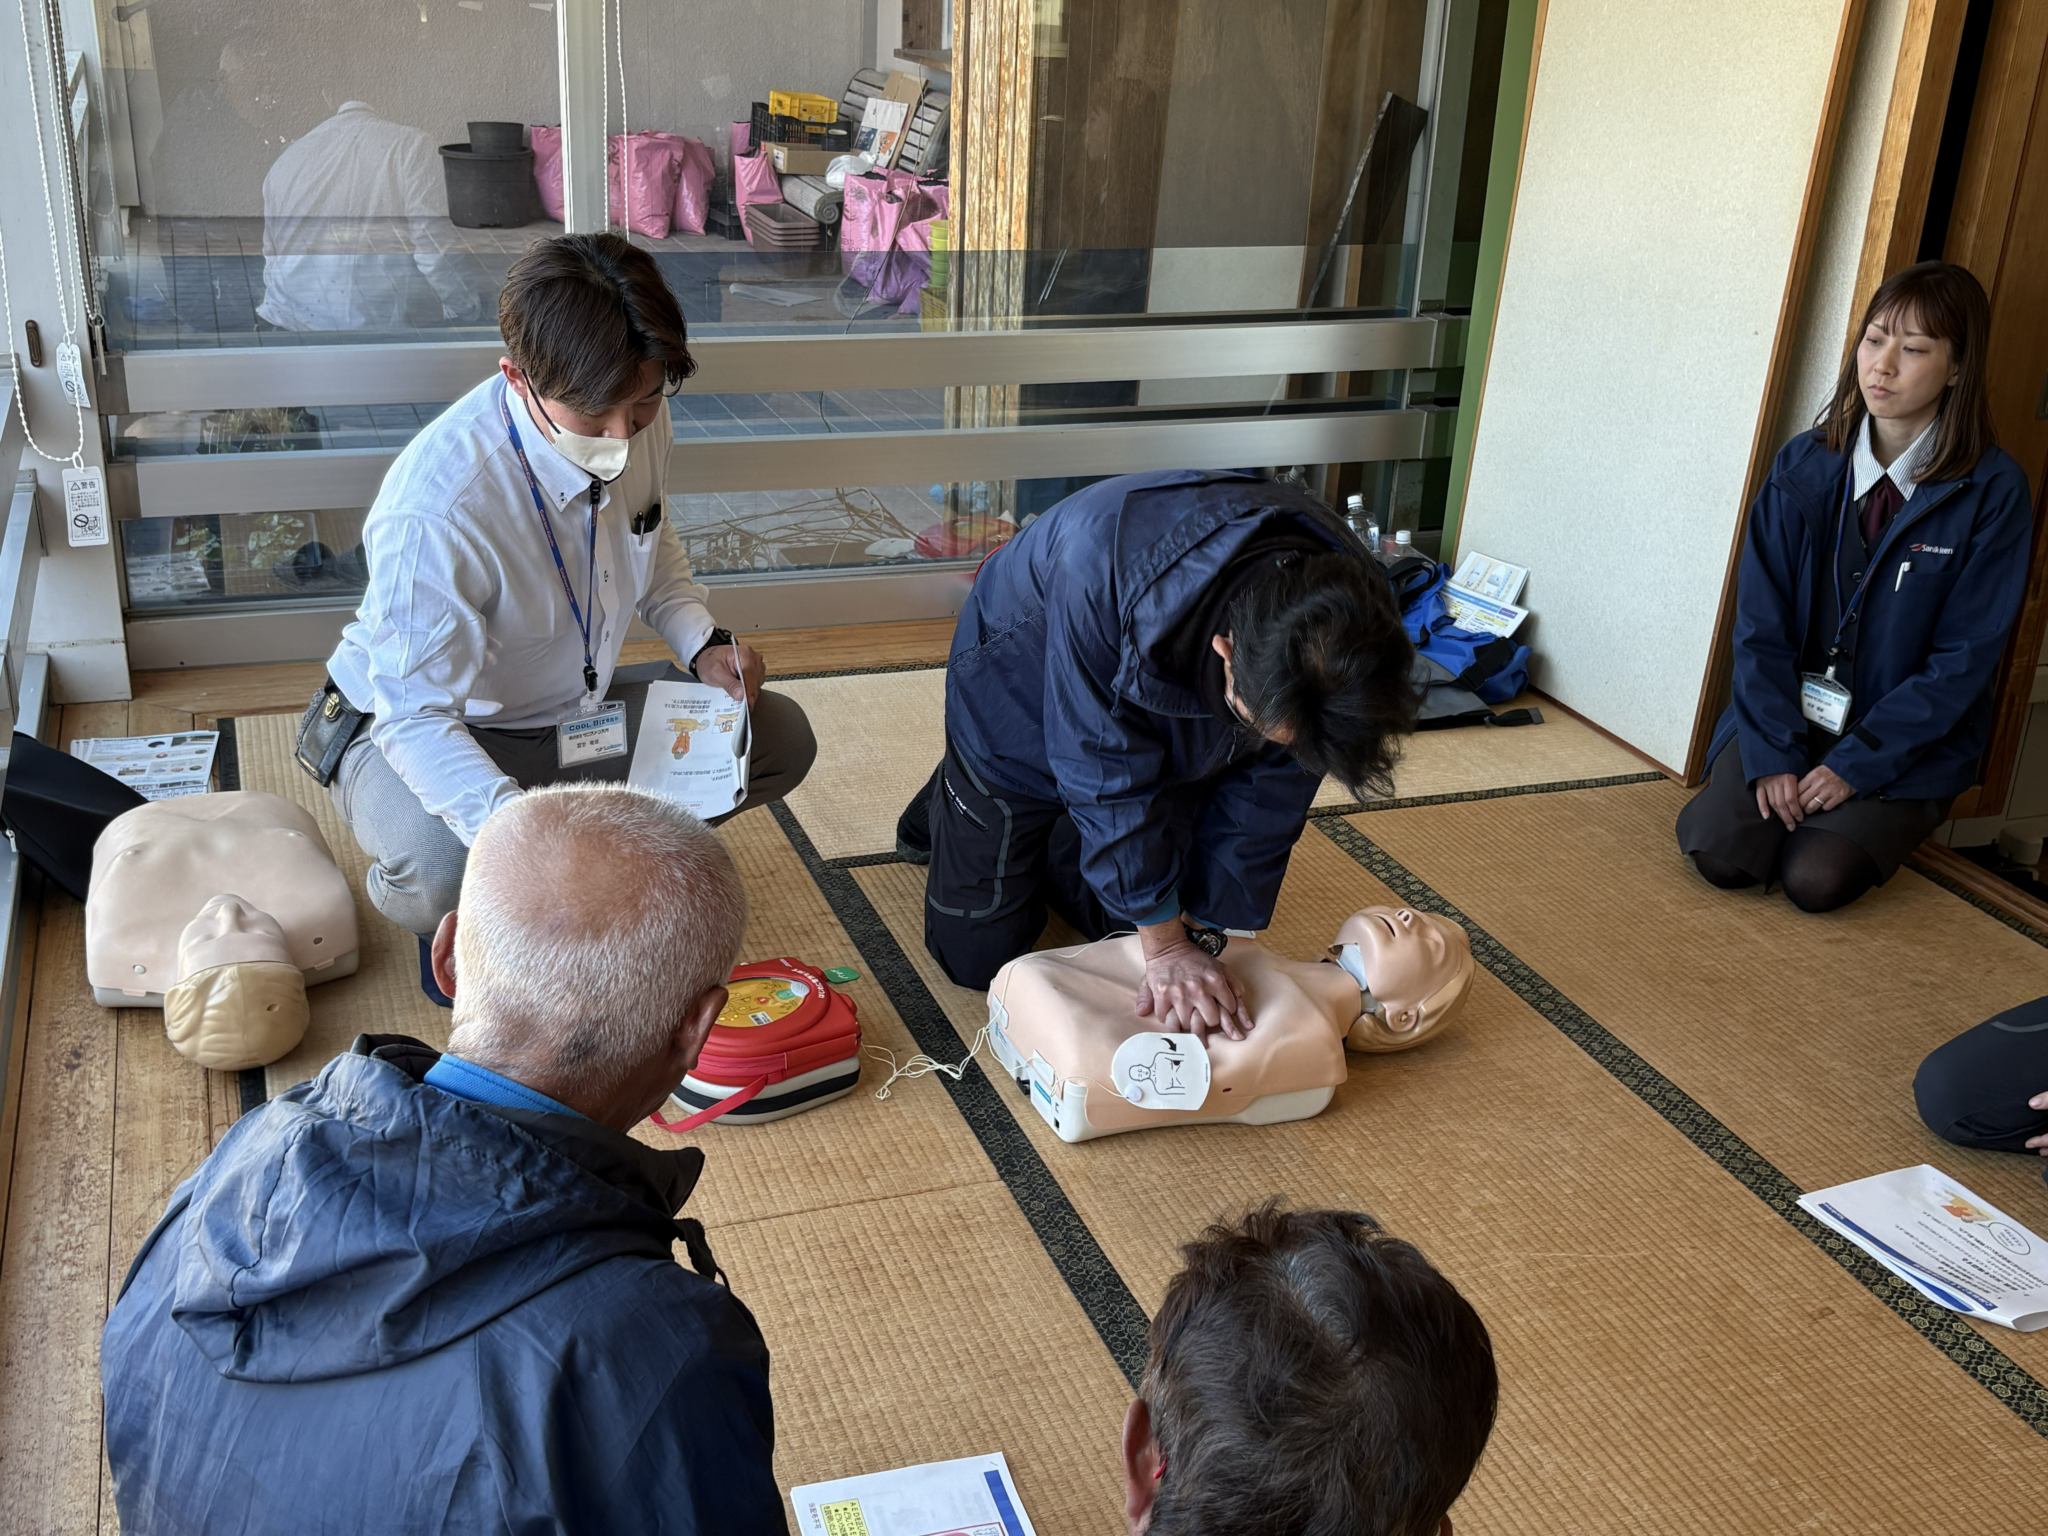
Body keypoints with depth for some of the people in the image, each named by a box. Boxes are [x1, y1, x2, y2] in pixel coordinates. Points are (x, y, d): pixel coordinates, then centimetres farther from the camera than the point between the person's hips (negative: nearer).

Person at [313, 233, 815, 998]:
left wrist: (703, 643, -9)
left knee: (781, 738, -6)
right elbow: (416, 715, -34)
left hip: (573, 708, 6)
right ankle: (445, 918, 2)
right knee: (446, 880, -38)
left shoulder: (640, 422, -14)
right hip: (414, 726, -6)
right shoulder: (436, 506, -36)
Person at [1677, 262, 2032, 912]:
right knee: (1719, 853, -21)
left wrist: (1857, 762, -16)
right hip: (1790, 712, 2)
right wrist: (1773, 753, -13)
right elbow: (1760, 620, -2)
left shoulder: (1994, 491, -9)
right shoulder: (1805, 464, -1)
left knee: (1815, 879, -22)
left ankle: (1884, 822, 10)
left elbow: (1964, 659, -10)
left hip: (1907, 740, -2)